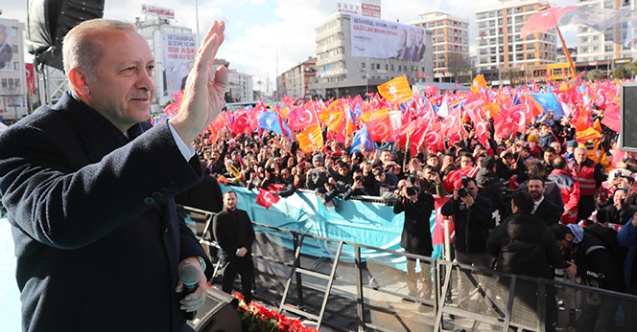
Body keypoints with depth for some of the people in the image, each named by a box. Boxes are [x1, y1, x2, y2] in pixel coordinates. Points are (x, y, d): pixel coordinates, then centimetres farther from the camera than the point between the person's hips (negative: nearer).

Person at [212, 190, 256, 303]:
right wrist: (236, 251, -13)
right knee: (226, 286, 3)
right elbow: (220, 240, -8)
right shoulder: (219, 217, -4)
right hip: (229, 256, -4)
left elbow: (251, 233, 9)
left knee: (247, 284, 10)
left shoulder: (243, 214, 10)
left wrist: (245, 248, -8)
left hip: (245, 255, 4)